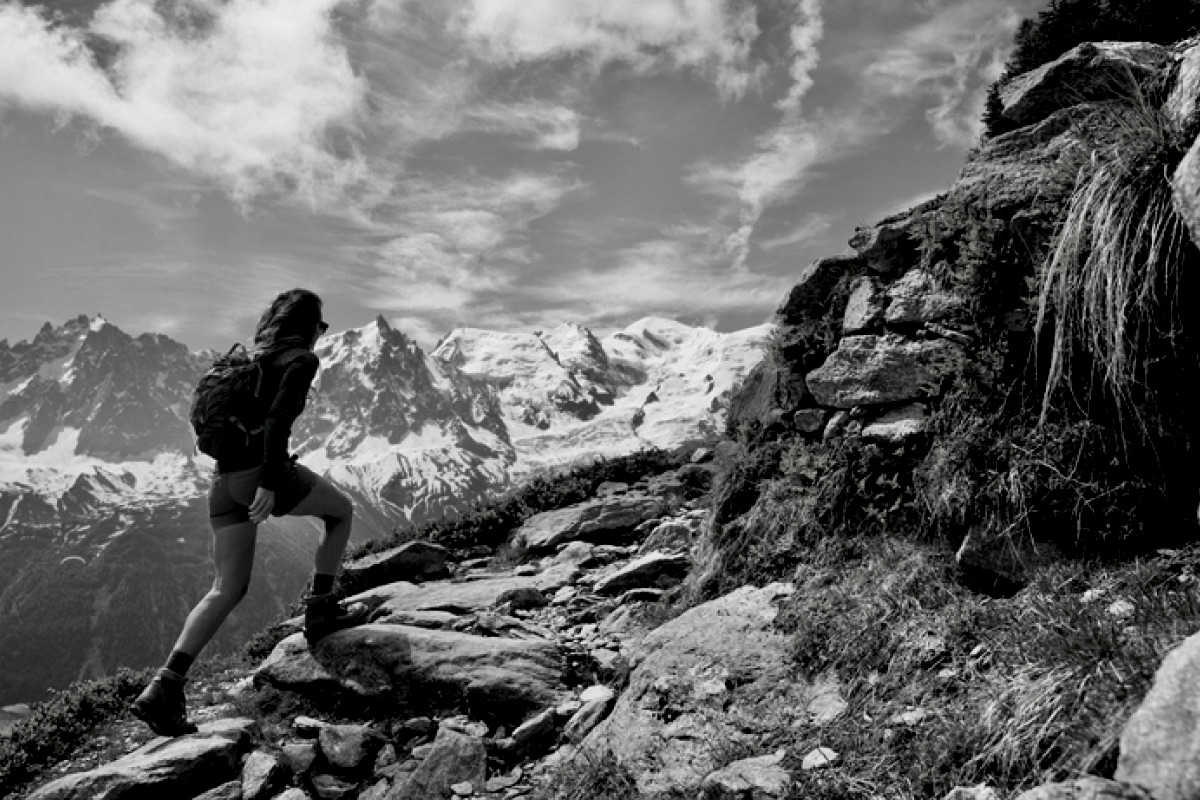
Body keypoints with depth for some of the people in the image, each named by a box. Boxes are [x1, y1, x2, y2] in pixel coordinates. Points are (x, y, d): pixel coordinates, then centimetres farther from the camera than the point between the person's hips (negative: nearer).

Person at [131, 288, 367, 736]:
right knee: (341, 511, 18)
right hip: (258, 473, -7)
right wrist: (271, 483, -23)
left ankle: (163, 690, 0)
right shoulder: (301, 359, -1)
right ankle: (320, 610, 17)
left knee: (227, 590, 9)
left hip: (224, 477, 8)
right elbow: (279, 418, -17)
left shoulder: (251, 359, 23)